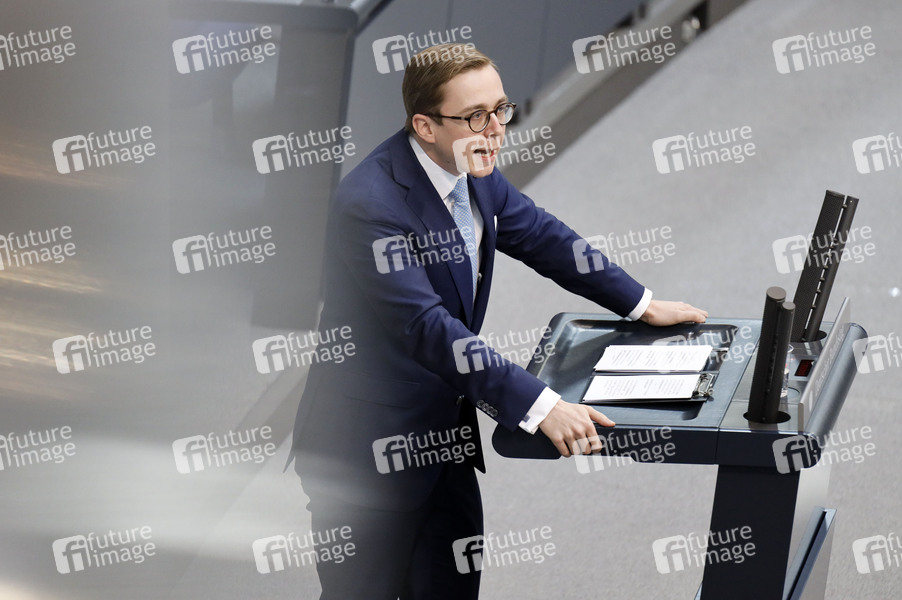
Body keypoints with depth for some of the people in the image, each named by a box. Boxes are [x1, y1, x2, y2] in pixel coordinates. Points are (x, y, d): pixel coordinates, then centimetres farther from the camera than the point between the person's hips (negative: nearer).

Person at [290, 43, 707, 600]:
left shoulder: (472, 172, 0)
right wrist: (540, 406, -36)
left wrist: (642, 304, 19)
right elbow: (426, 326, -33)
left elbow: (540, 233, 16)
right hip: (371, 447, -8)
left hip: (445, 430, 8)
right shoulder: (372, 204, -27)